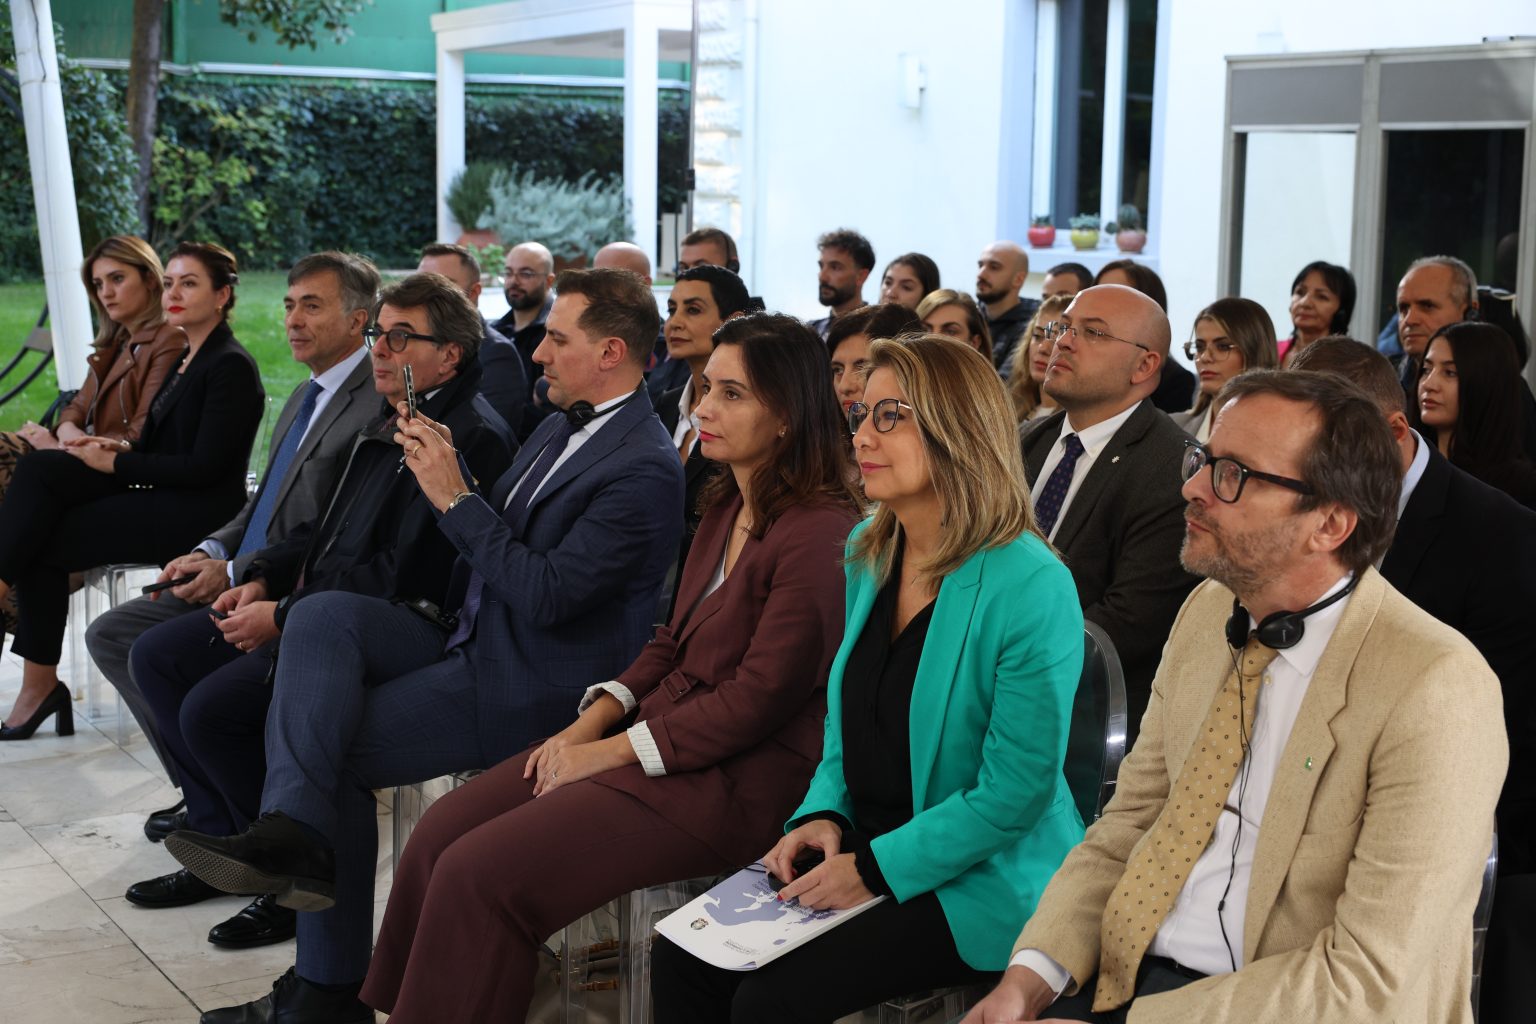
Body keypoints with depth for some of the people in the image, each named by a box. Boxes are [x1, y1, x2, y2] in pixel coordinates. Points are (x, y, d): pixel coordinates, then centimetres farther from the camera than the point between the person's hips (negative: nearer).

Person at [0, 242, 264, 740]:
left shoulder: (231, 367, -13)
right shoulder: (184, 359, 16)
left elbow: (205, 466, -19)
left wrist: (116, 463, -12)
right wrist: (122, 448, 0)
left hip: (197, 515, -9)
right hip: (161, 496, 9)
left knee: (45, 541, -15)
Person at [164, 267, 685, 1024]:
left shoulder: (645, 469, -17)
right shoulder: (563, 427, 15)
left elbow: (545, 595, -23)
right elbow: (487, 549, 19)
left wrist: (456, 497, -17)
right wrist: (443, 472, 1)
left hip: (529, 685, -9)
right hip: (471, 642, 9)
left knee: (334, 752, -13)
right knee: (321, 616, -16)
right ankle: (293, 833, -28)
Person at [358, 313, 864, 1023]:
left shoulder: (820, 533, -18)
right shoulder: (727, 507, 12)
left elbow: (760, 699, -19)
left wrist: (612, 750, -15)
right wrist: (596, 717, 1)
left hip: (734, 776, -9)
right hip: (658, 726, 9)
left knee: (480, 872, -18)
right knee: (440, 832, -2)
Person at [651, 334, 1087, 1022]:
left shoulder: (1032, 586, -20)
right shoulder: (869, 552, 5)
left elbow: (1014, 793, -18)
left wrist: (876, 869, -16)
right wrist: (824, 813, -1)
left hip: (983, 880, -7)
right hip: (862, 849, 7)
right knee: (681, 961, -8)